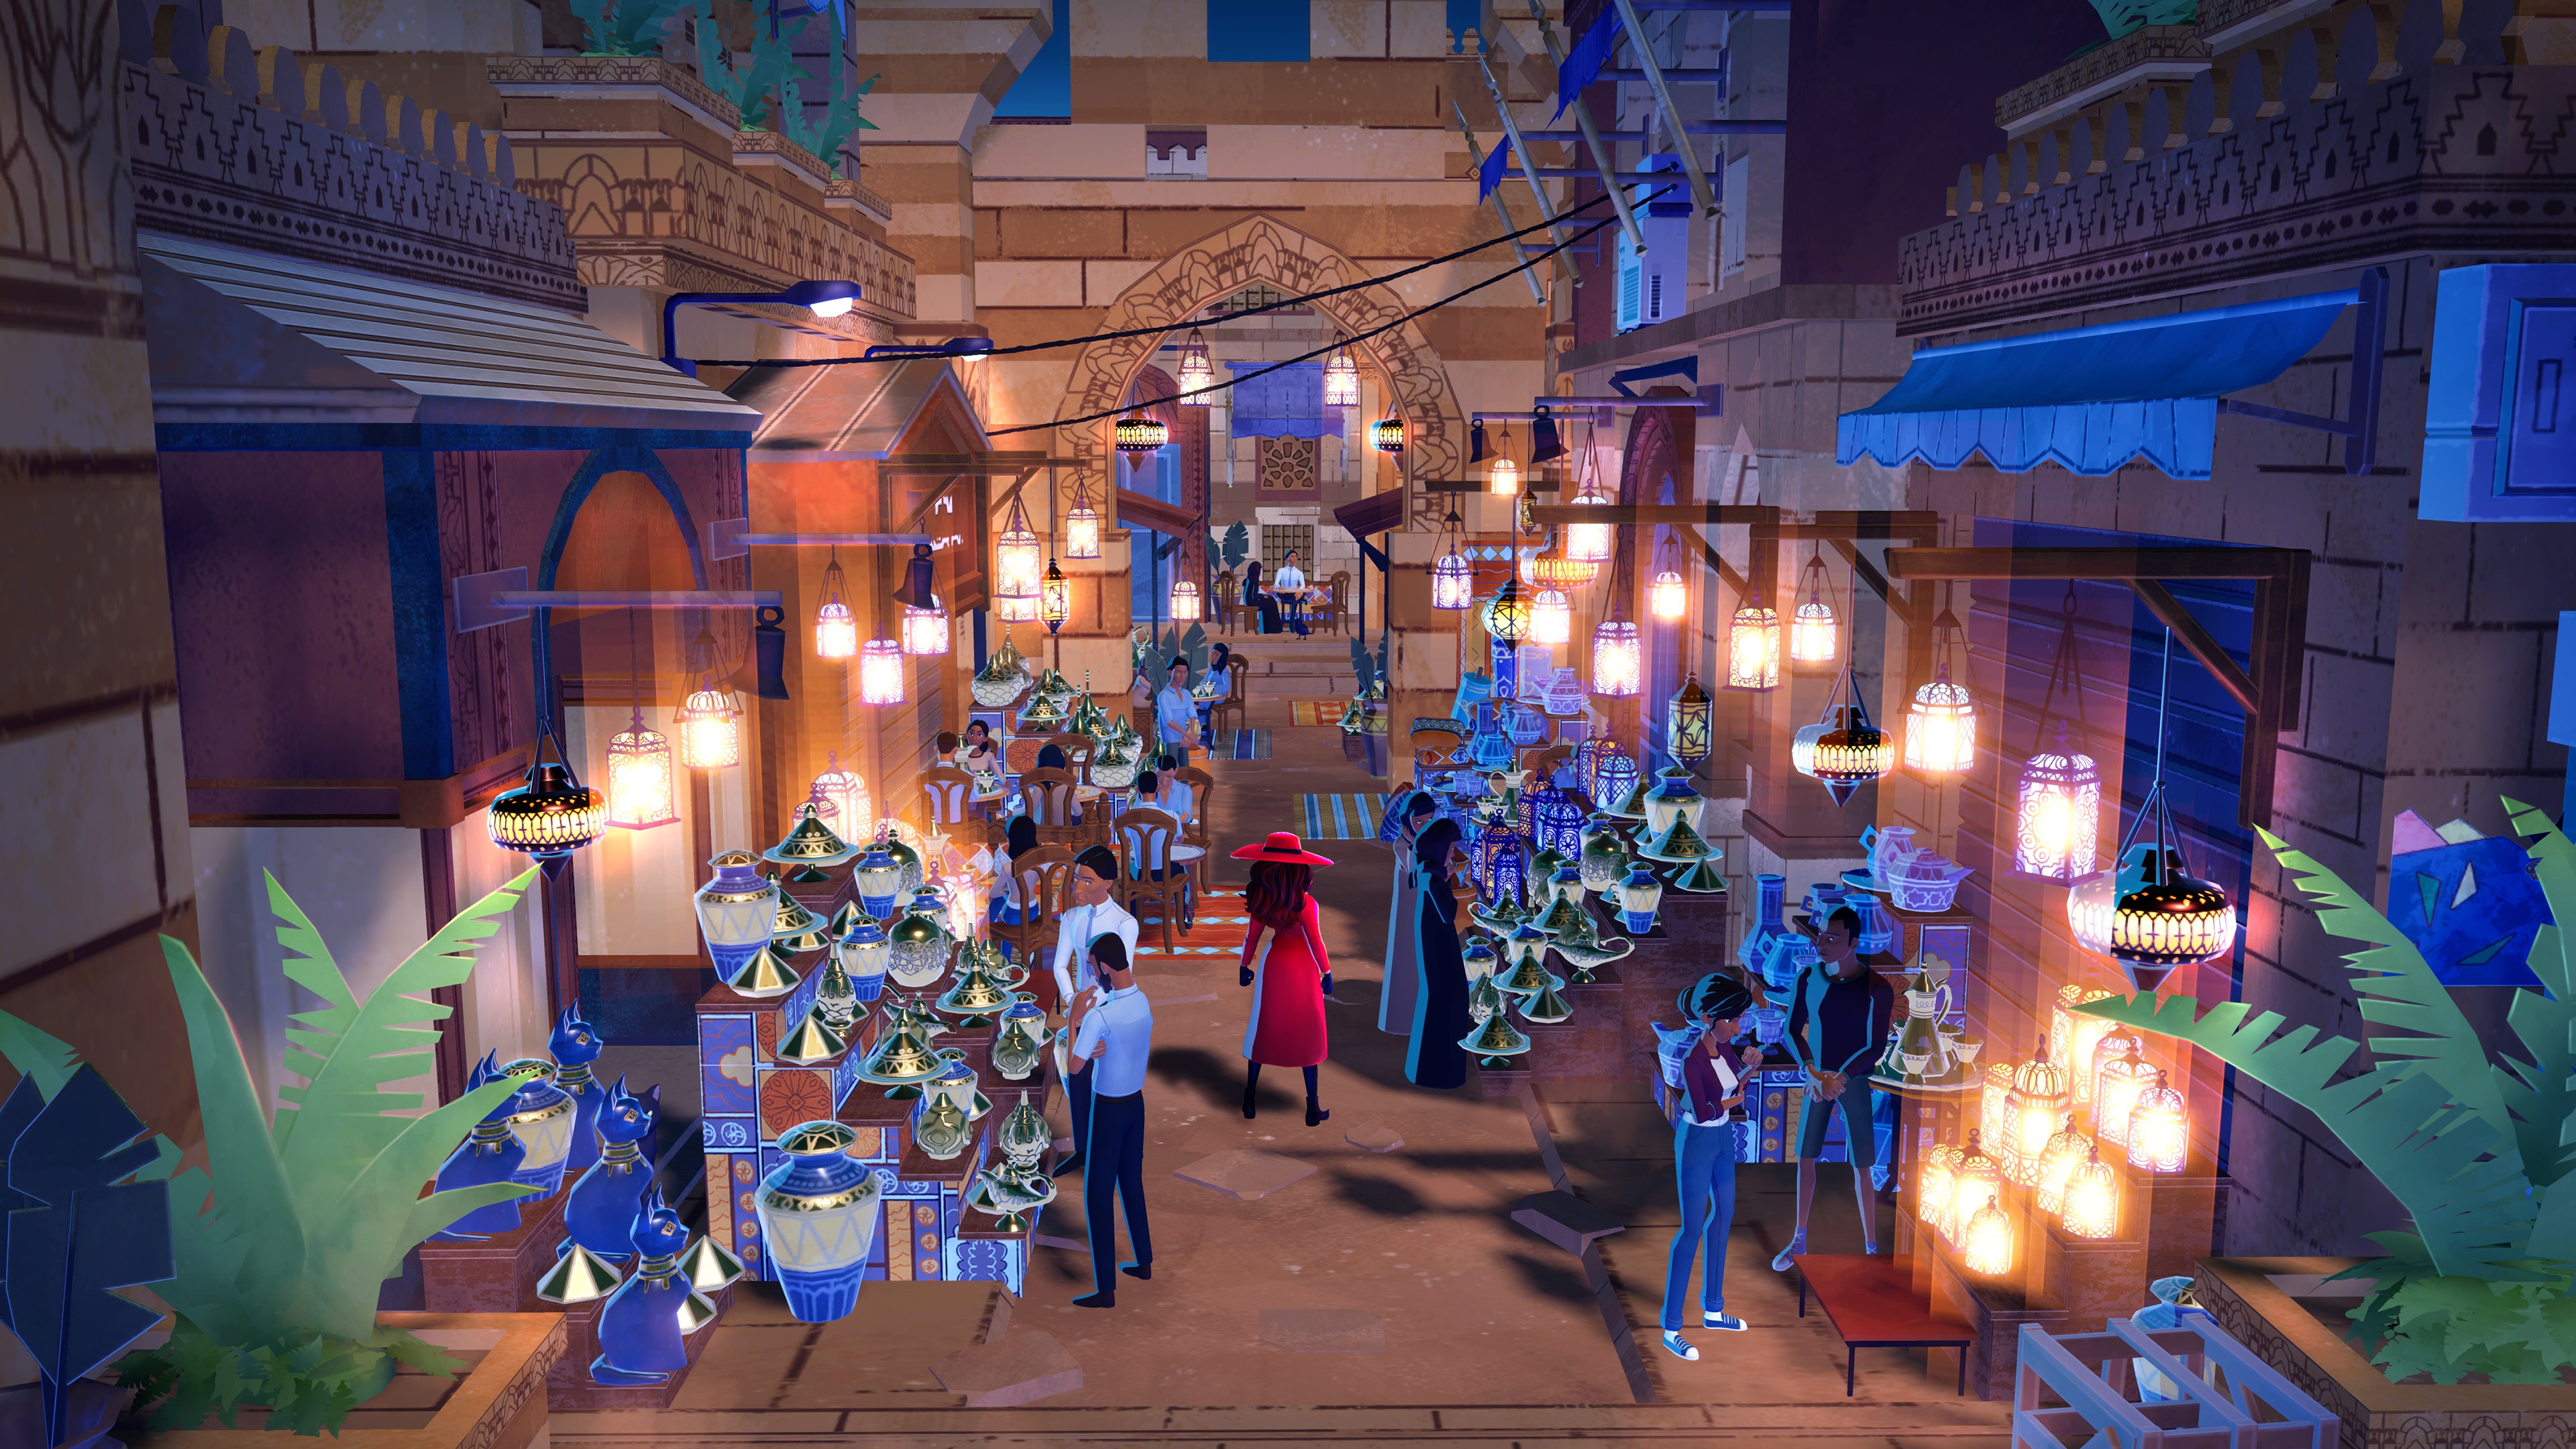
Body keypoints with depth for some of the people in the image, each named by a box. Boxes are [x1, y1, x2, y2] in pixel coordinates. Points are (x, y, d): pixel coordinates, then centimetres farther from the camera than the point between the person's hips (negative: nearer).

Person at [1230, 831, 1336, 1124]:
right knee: (1308, 1036, 8)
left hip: (1272, 966, 3)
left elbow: (1252, 937, -1)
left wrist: (1246, 966, 13)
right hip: (1302, 969, -3)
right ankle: (1312, 1106, 14)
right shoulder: (1305, 903, -23)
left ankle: (1249, 1100, 23)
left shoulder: (1261, 900, -11)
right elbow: (1315, 942, -15)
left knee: (1262, 1030, 16)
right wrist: (1326, 973, -1)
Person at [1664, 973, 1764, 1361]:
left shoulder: (1724, 1045, -3)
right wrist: (1735, 1099, -11)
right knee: (1692, 1230, -4)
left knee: (1724, 1216, 18)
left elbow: (1738, 1078, 13)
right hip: (1697, 1143, -9)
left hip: (1723, 1139, 9)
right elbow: (1704, 1113, -27)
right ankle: (1671, 1329, 4)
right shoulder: (1693, 1059, -28)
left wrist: (1749, 1065, -8)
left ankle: (1713, 1309, 34)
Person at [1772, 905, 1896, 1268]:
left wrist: (1841, 1078, -20)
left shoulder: (1877, 989, -16)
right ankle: (1799, 1240, 24)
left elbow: (1877, 1046, -10)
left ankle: (1872, 1248, 14)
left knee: (1861, 1168, 1)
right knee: (1805, 1158, 9)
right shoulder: (1808, 977, -8)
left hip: (1854, 1082, -3)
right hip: (1816, 1079, 3)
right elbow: (1792, 1031, -2)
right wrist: (1812, 1072, -16)